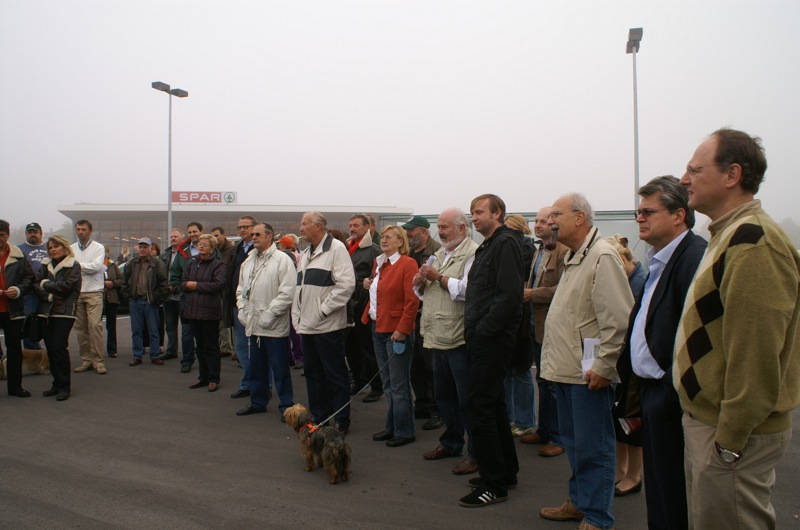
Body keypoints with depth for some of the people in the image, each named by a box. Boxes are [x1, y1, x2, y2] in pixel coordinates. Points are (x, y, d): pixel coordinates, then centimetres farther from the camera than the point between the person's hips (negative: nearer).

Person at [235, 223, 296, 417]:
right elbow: (241, 288, 23)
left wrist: (269, 315, -17)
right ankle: (258, 402, 30)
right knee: (256, 367, 17)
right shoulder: (248, 261, 14)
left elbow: (287, 293, -17)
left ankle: (286, 405, 12)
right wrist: (242, 310, 9)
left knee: (280, 368, 0)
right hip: (253, 325, 7)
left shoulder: (282, 260, -10)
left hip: (274, 327, -7)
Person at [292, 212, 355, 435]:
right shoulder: (305, 253, 19)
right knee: (313, 372, 14)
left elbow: (346, 283, -19)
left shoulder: (336, 248, -9)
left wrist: (323, 310, -18)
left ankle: (341, 421, 10)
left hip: (328, 325, -9)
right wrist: (297, 316, 12)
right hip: (307, 325, 9)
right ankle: (319, 417, 26)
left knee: (335, 374, 0)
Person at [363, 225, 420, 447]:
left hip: (396, 330, -8)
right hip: (378, 328, 8)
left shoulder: (407, 264, -11)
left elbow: (412, 301, -17)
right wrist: (368, 285, 9)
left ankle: (404, 431, 11)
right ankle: (391, 427, 25)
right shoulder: (379, 263, 14)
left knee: (398, 385, -1)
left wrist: (402, 329, -20)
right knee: (387, 383, 15)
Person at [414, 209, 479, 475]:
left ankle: (476, 453, 15)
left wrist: (438, 277, -16)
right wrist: (420, 282, 0)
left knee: (466, 400, 1)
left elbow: (467, 290, -25)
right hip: (438, 337, 9)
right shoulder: (440, 254, 17)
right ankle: (450, 443, 36)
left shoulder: (473, 253, -11)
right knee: (443, 395, 20)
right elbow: (424, 291, 22)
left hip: (459, 339, -9)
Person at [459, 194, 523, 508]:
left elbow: (509, 294, -22)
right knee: (493, 404, 16)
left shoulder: (505, 243, -12)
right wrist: (473, 329, 10)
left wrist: (483, 330, -18)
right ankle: (506, 472, 29)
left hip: (493, 339, -10)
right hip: (483, 338, 10)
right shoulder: (488, 246, 18)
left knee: (481, 406, -7)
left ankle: (494, 484, 4)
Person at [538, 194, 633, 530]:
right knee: (573, 442, 19)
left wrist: (604, 366, -19)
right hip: (565, 369, 10)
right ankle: (579, 501, 34)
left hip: (589, 374, -10)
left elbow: (619, 319, -21)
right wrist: (556, 360, 16)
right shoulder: (573, 257, 17)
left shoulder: (602, 256, -15)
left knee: (592, 448, 2)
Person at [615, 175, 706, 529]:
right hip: (651, 391, 10)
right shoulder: (659, 260, 15)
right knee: (656, 494, 21)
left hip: (671, 398, -10)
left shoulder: (695, 257, -18)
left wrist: (672, 393, -21)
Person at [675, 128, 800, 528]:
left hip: (734, 434, -10)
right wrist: (703, 422, 18)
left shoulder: (754, 245, -20)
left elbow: (755, 356, -24)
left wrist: (730, 440, -19)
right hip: (706, 421, 10)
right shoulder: (732, 236, 13)